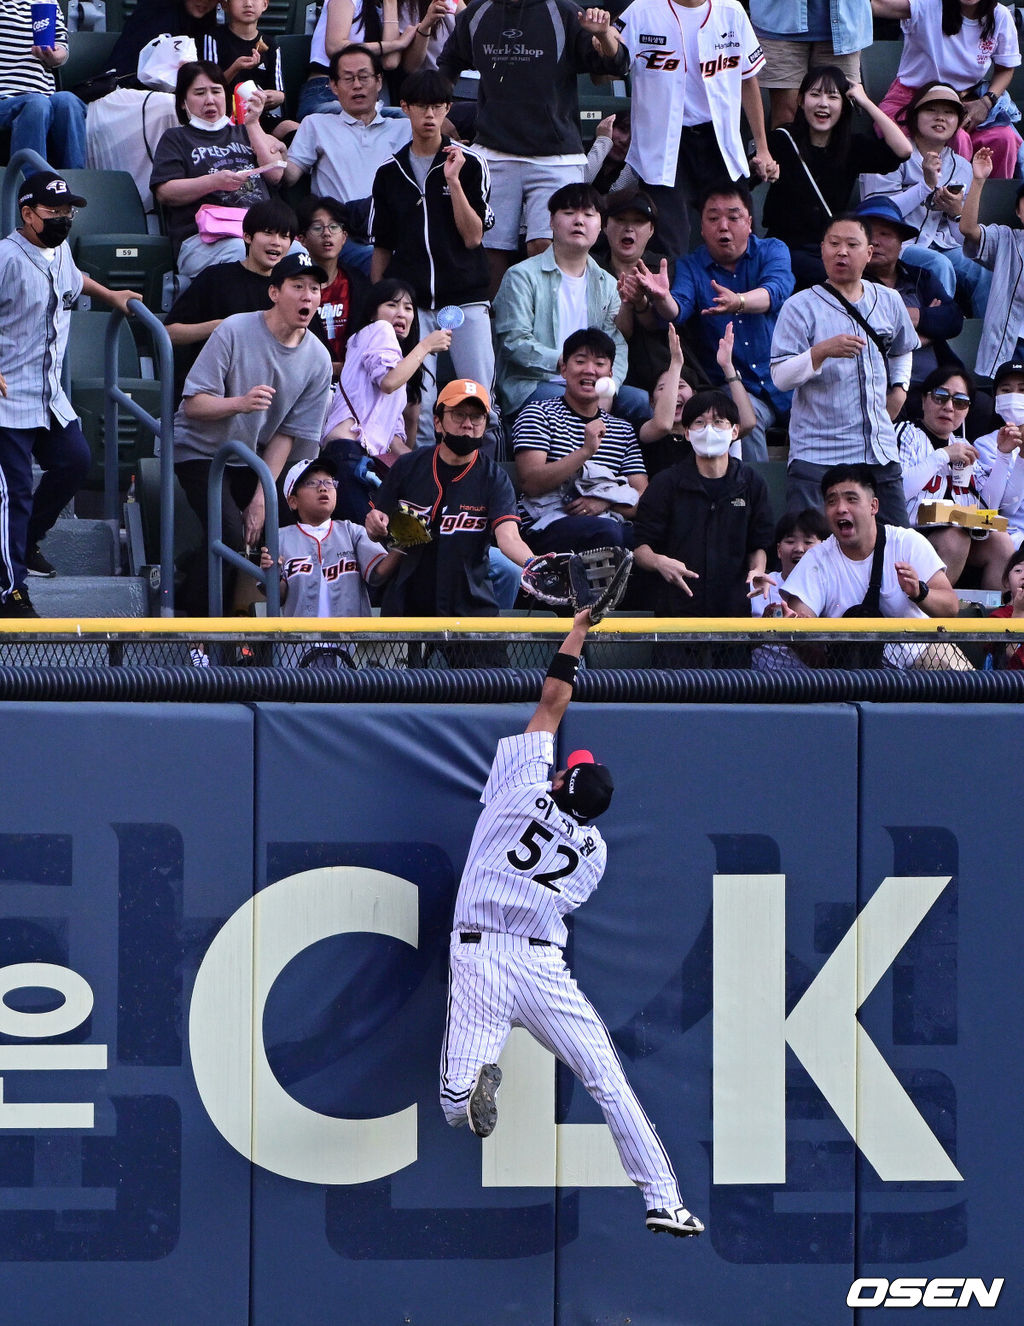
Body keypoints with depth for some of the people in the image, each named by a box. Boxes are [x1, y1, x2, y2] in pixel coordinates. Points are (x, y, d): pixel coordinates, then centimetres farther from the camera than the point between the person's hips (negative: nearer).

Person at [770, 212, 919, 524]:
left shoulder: (889, 302, 12)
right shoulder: (801, 307, -3)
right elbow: (781, 377, -12)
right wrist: (822, 352, -26)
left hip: (880, 455, 5)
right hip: (817, 457, -5)